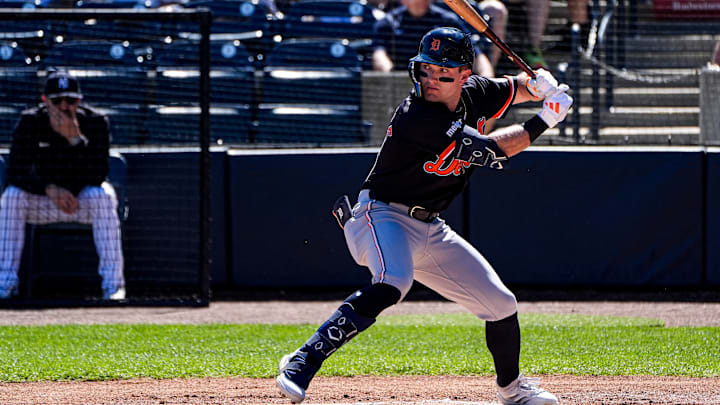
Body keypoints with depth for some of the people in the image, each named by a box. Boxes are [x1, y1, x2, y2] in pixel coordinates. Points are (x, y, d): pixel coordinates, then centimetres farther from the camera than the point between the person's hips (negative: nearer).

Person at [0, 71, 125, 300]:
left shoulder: (95, 122, -16)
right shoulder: (30, 123, -12)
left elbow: (97, 177, -25)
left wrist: (75, 139, -37)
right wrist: (50, 190, -34)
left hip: (84, 198, -1)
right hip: (44, 201, 2)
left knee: (101, 196, -34)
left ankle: (113, 282, -31)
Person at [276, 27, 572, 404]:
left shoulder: (474, 93, -1)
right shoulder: (416, 115, -25)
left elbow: (514, 88, 20)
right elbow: (489, 151, -26)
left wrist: (538, 83, -4)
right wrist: (543, 122, -19)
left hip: (430, 230, 8)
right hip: (383, 216, -8)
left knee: (500, 303, 12)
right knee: (392, 283, -39)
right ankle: (303, 361, -40)